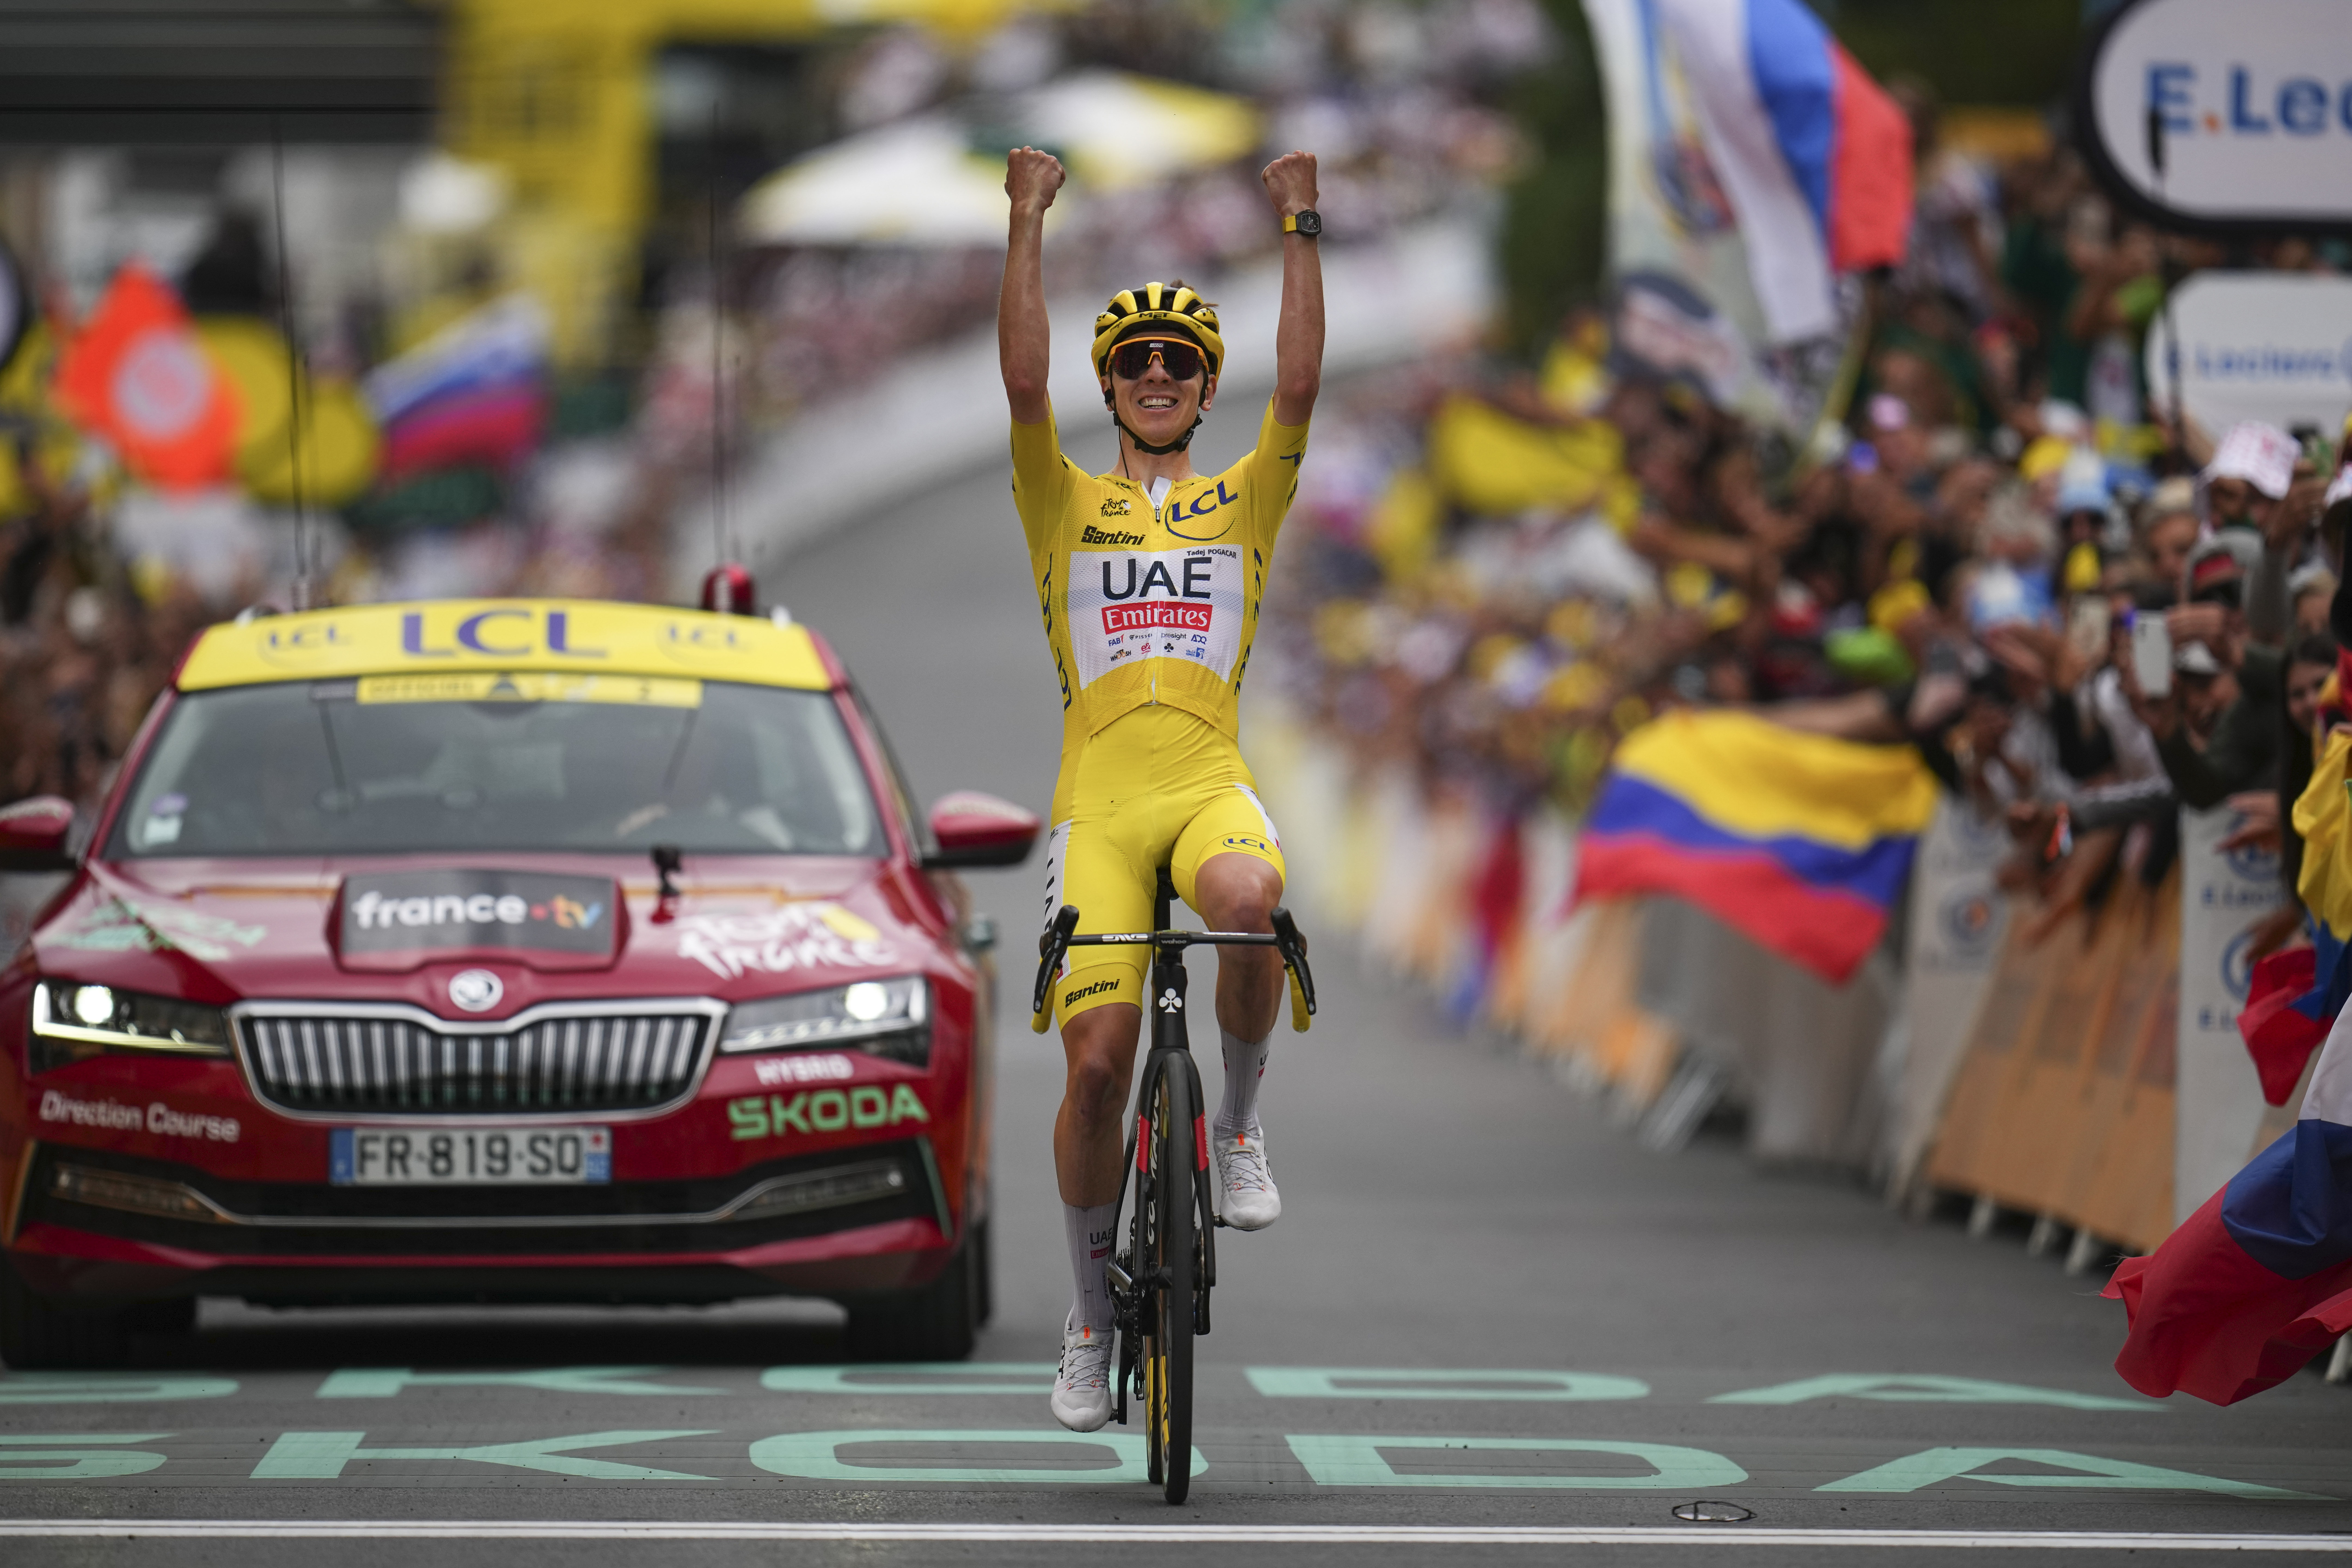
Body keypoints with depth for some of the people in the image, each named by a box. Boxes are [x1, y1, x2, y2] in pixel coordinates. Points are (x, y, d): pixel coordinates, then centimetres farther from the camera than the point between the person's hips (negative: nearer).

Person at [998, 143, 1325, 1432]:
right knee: (1097, 1061, -9)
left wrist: (1300, 228, -4)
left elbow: (1299, 388, 1)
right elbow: (1023, 384, -2)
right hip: (1100, 800, 0)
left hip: (1211, 783, 0)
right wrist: (1028, 225, -8)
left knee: (1247, 900, -37)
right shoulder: (1065, 504, 13)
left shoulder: (1242, 502, 15)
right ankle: (1092, 1316, 9)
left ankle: (1238, 1122, -10)